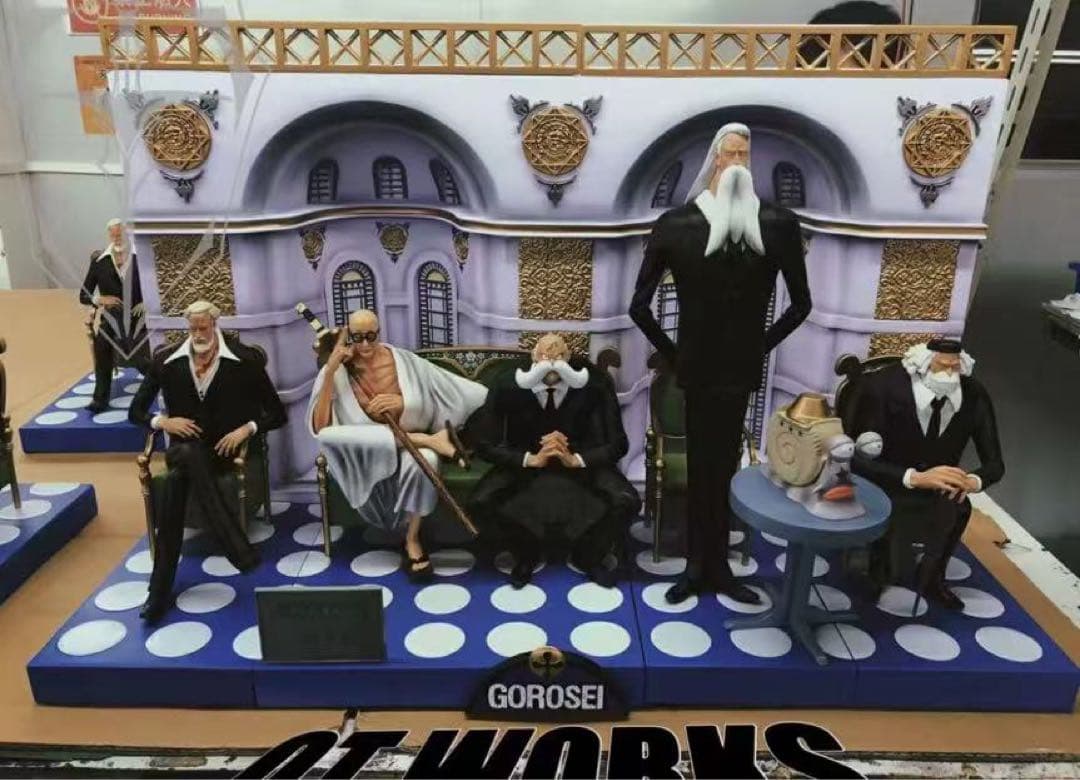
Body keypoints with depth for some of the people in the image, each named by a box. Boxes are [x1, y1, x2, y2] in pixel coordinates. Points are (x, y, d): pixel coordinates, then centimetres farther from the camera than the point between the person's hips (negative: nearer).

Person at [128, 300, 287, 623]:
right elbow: (135, 411, 14)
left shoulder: (244, 360, -2)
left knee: (176, 479, -34)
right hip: (184, 448, 2)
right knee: (190, 457, -38)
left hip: (223, 449, -2)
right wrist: (162, 422, -7)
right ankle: (238, 547, -37)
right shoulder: (165, 361, 6)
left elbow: (277, 414, 1)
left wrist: (246, 428, -16)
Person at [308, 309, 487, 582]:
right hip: (363, 451, 1)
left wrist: (403, 403, -14)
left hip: (407, 443, 0)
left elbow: (434, 402, 2)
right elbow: (319, 427, -16)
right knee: (327, 437, -33)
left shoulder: (401, 360, -2)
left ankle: (413, 539, -14)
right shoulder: (336, 371, -3)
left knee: (424, 460, -37)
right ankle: (431, 439, -25)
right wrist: (331, 370, -19)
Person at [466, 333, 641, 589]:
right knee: (480, 502, -24)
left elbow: (618, 444, -15)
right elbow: (485, 443, -16)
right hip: (525, 461, 0)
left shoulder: (594, 388, -20)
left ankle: (587, 555, 7)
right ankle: (527, 552, 6)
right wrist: (530, 460, -29)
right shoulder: (508, 388, -19)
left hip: (581, 459, 0)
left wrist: (576, 460, -31)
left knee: (627, 502, -25)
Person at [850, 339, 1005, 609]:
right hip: (882, 486, -5)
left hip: (936, 489, 5)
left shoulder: (975, 396, -15)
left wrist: (973, 480, -32)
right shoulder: (882, 387, -28)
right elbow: (858, 459, -30)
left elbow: (994, 464, -7)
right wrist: (915, 477, -44)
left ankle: (931, 578, 11)